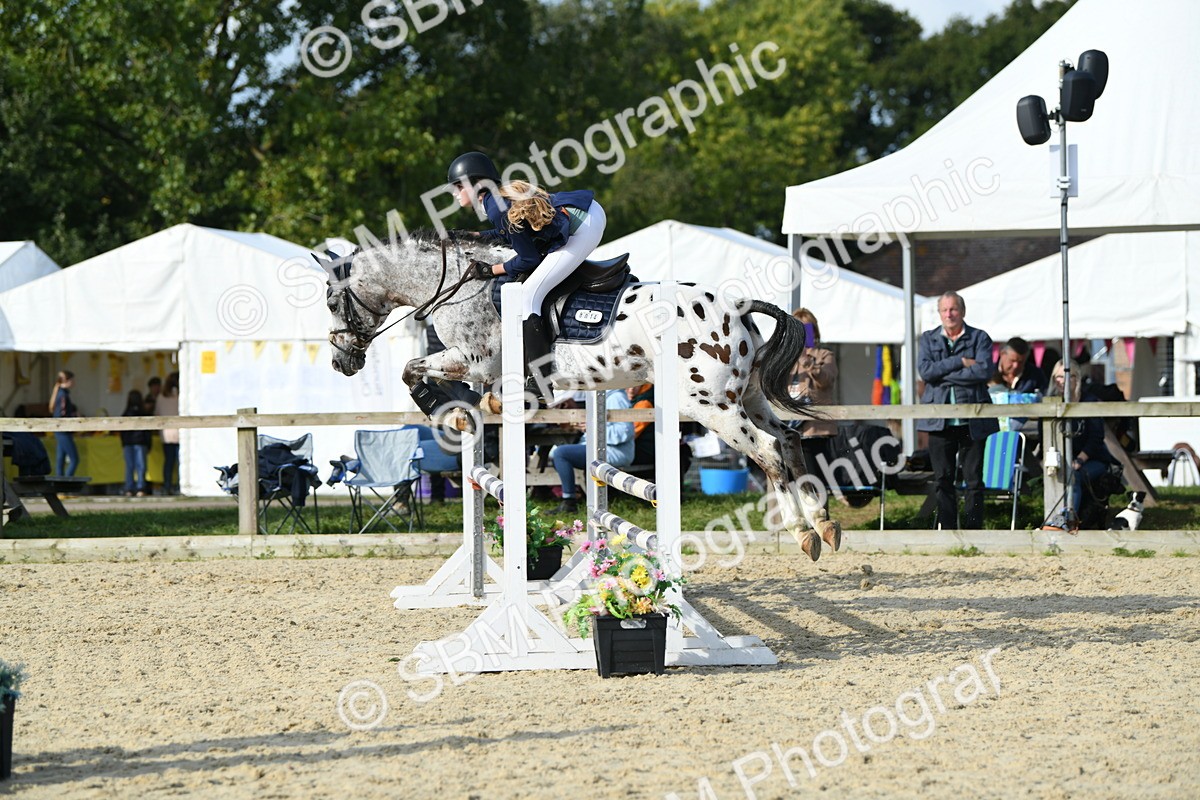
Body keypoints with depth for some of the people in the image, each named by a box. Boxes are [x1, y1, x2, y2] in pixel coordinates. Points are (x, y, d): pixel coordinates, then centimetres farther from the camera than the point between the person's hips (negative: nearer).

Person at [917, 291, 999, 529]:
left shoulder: (980, 338, 5)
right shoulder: (928, 339, 11)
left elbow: (984, 371, -11)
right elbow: (925, 370, -5)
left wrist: (943, 374, -10)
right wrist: (960, 362, -12)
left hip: (972, 421, -2)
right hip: (940, 420, 2)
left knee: (974, 480, -1)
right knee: (942, 479, 2)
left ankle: (972, 531, 5)